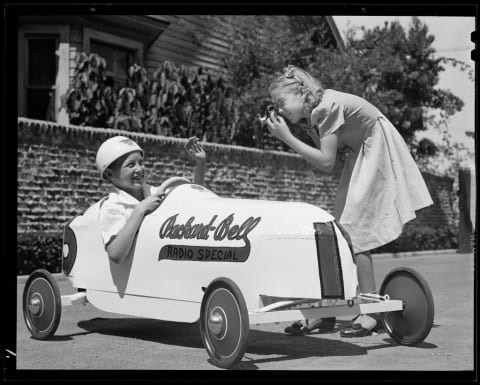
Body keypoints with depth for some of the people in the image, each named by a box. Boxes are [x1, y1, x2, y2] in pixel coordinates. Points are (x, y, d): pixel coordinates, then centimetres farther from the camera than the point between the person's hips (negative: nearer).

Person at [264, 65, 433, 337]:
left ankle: (370, 313, -6)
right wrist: (284, 133, -13)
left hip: (377, 157, -9)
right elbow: (324, 160, -4)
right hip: (359, 157, 9)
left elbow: (326, 163, -25)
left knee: (353, 233, -12)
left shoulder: (327, 107, -25)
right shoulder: (312, 112, 1)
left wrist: (287, 138, -24)